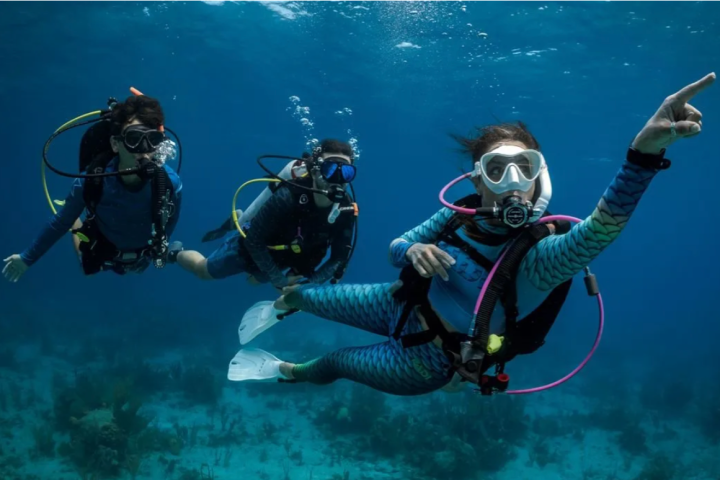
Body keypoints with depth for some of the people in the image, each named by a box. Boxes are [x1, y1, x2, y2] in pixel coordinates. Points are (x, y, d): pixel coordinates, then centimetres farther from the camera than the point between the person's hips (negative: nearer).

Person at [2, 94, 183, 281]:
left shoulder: (170, 182, -36)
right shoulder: (91, 181, -37)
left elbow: (170, 221, -13)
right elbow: (61, 221, -19)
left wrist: (157, 249, 4)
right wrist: (27, 258, -7)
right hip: (100, 254, -1)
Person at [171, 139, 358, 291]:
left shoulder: (346, 211, -28)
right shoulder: (288, 197, -42)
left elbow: (339, 258, -17)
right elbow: (254, 241, -33)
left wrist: (310, 284, -30)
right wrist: (278, 279, -30)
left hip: (277, 258, 5)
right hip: (248, 248, -5)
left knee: (256, 278, 38)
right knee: (204, 271, 20)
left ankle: (238, 220, 52)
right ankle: (176, 252, 52)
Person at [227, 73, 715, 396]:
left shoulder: (540, 256, -34)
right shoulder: (461, 214, -18)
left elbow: (599, 229, -54)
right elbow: (396, 246, -7)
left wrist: (646, 150, -71)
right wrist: (414, 250, -33)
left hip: (425, 361, -4)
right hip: (403, 305, 4)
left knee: (334, 363, 17)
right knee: (307, 296, 20)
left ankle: (289, 372, 54)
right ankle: (284, 302, 59)